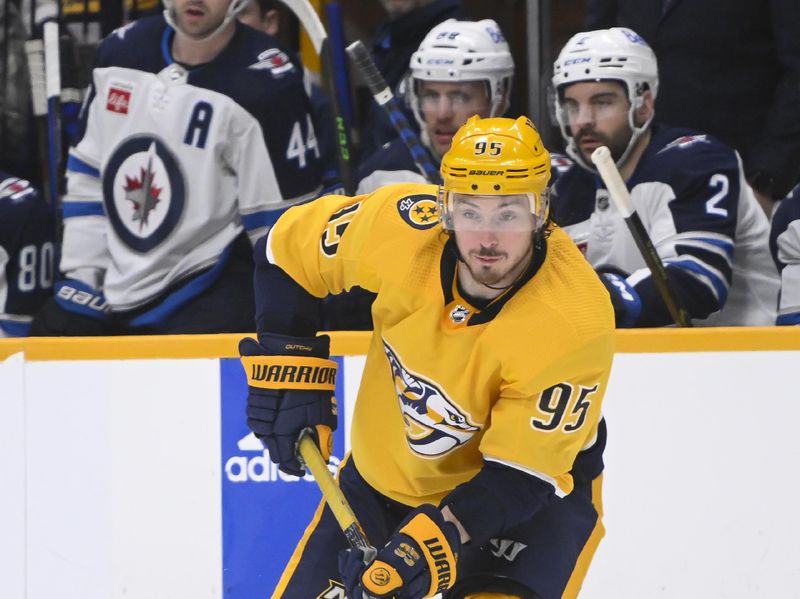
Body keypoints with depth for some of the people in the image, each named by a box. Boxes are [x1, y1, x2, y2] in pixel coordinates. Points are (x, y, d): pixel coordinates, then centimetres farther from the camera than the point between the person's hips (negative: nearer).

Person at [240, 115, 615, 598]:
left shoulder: (575, 321, -31)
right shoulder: (402, 224, -24)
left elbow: (520, 473, -28)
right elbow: (287, 247, -5)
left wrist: (439, 539, -40)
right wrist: (288, 370, -9)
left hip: (534, 495, -4)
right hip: (382, 478, 4)